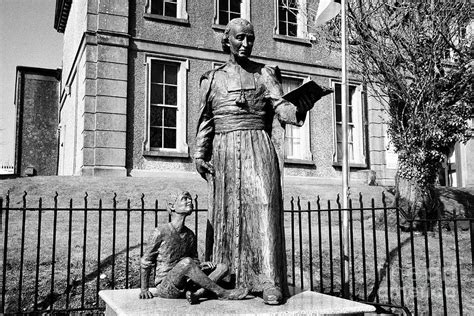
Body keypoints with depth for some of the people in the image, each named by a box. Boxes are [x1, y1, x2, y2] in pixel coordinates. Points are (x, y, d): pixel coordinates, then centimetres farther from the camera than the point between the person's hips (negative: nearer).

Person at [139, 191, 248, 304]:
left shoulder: (190, 235, 10)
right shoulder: (161, 232, -8)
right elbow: (145, 262, -1)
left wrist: (201, 266, -1)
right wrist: (144, 289, 0)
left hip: (184, 285, 6)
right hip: (164, 288, -6)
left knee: (222, 267, -6)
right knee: (186, 262, -35)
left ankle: (197, 294, -30)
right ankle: (221, 293, -22)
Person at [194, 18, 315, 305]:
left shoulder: (265, 74, 11)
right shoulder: (213, 78, 15)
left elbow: (280, 106, -3)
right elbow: (206, 121, 14)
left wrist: (298, 111, -25)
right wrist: (200, 154, 4)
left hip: (258, 147, -2)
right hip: (224, 150, 2)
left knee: (263, 206, -13)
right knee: (225, 211, 4)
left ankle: (270, 281, -12)